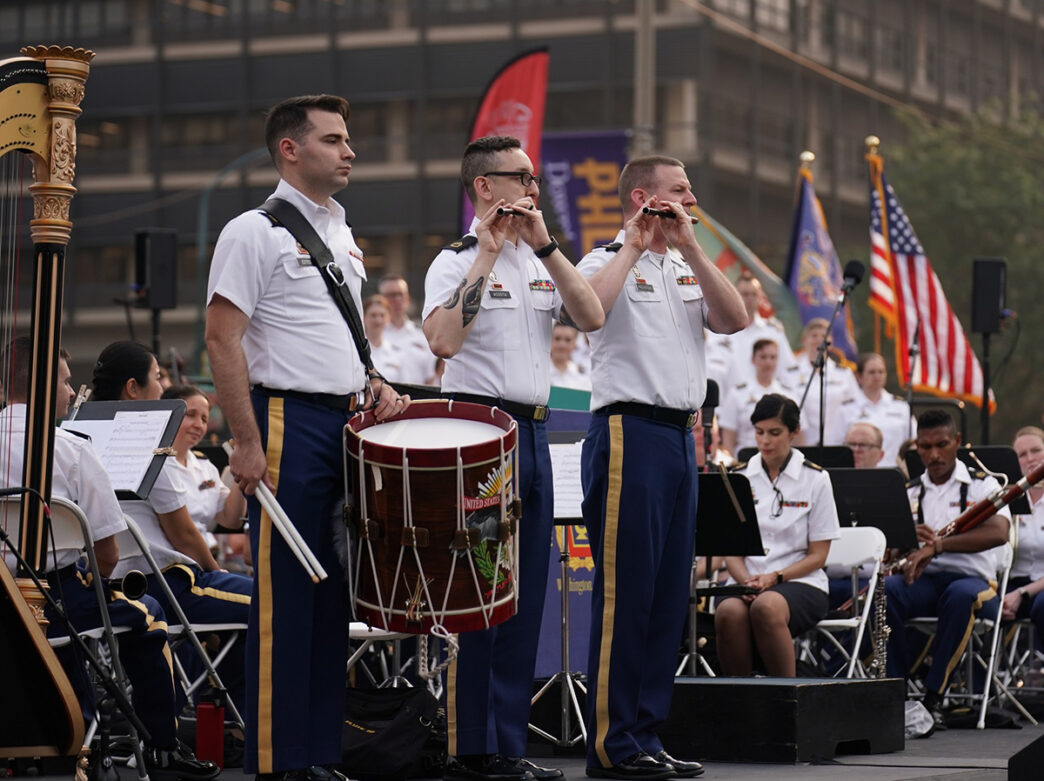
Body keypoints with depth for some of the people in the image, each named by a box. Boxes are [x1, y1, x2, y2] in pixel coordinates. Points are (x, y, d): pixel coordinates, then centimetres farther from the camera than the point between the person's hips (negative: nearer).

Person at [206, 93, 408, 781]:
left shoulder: (343, 237, 18)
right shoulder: (255, 232, -7)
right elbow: (223, 340, -13)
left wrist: (373, 383, 8)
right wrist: (248, 444, -18)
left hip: (347, 421, 8)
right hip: (288, 421, -8)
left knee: (333, 595, 9)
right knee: (283, 596, -7)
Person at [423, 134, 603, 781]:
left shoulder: (540, 264, 16)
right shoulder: (456, 262, -5)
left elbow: (592, 318, 0)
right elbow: (444, 340, -22)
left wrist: (542, 244, -6)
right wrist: (489, 254, -18)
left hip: (534, 432, 7)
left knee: (526, 593, 8)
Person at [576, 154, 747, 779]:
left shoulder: (687, 268, 19)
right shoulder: (608, 262, -2)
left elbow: (735, 320, 2)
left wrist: (689, 247, -4)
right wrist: (636, 245, -15)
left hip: (681, 435, 8)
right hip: (630, 431, -8)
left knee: (669, 595, 8)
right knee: (624, 593, -8)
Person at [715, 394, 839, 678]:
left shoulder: (815, 479, 4)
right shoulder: (739, 477, 12)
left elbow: (818, 555, 2)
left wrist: (775, 577, -14)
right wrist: (746, 580, -12)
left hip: (800, 581, -2)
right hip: (746, 582, 2)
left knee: (767, 607, -39)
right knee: (729, 612, -35)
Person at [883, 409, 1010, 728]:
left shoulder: (982, 486, 5)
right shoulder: (908, 493, 17)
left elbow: (998, 534, -15)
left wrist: (937, 545, -25)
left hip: (973, 580, -3)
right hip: (922, 582, 3)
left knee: (962, 594, -40)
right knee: (885, 589, -33)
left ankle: (934, 697, -34)